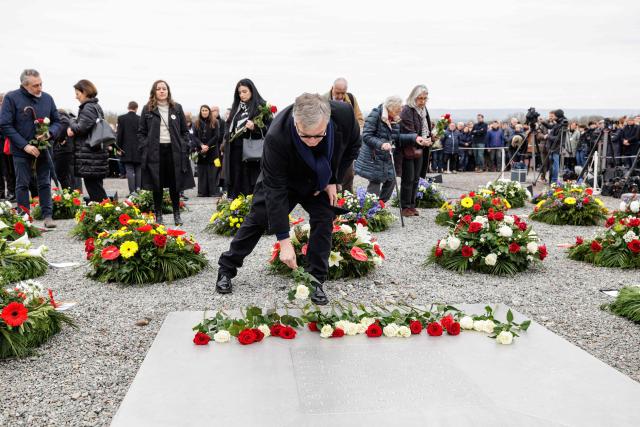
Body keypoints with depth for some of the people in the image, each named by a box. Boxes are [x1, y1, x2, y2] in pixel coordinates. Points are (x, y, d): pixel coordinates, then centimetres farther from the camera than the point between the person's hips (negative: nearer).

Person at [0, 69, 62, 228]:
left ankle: (48, 216, 13)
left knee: (45, 184, 7)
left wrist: (50, 133, -13)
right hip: (21, 151, -3)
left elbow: (57, 122, 10)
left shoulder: (47, 98, 3)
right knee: (22, 185, 5)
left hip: (43, 149, 3)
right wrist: (25, 145, -16)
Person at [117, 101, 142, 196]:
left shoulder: (121, 118, -3)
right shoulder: (140, 119, -2)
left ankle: (132, 191, -4)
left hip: (127, 150, -1)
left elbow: (119, 134, -3)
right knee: (138, 170, 11)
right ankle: (138, 188, 8)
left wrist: (119, 146, 5)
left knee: (130, 171, -1)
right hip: (138, 149, 1)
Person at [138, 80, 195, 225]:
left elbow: (185, 131, 10)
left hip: (174, 151, 1)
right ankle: (158, 215, 13)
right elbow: (141, 132, 6)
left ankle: (177, 215, 18)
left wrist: (184, 147, 0)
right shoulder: (147, 109, 4)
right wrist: (145, 148, -5)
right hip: (155, 152, -1)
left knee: (175, 185, 6)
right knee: (157, 186, 4)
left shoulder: (177, 108, 7)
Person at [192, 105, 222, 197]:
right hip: (200, 151, 2)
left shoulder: (215, 122, 5)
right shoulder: (196, 123, 11)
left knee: (212, 173, -4)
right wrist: (201, 145, -14)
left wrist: (207, 146, -12)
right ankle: (202, 192, 5)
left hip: (212, 150, -2)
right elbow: (194, 136, 3)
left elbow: (216, 136, -2)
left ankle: (214, 192, -2)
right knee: (201, 172, 2)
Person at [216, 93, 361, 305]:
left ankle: (315, 281, 3)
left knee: (324, 220, -9)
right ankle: (226, 269, 16)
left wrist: (334, 180, -16)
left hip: (321, 181, 2)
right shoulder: (276, 137, -42)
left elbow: (353, 146, -10)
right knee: (258, 219, 1)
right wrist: (284, 240, -39)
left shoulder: (344, 114, -34)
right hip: (283, 179, -2)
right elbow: (275, 188, -38)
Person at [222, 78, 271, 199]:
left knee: (250, 183, -6)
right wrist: (227, 138, 8)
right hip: (235, 150, 5)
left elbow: (270, 127, -6)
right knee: (235, 182, 6)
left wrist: (255, 127, -21)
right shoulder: (236, 107, 17)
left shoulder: (261, 106, -1)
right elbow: (228, 125, 27)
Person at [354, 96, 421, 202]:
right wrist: (381, 144, -34)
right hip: (373, 157, -8)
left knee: (391, 181, 10)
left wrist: (414, 137, -5)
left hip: (386, 157, 8)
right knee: (375, 182, -7)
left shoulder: (394, 119, 9)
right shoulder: (375, 115, -16)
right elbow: (366, 136, -21)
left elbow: (397, 137, 7)